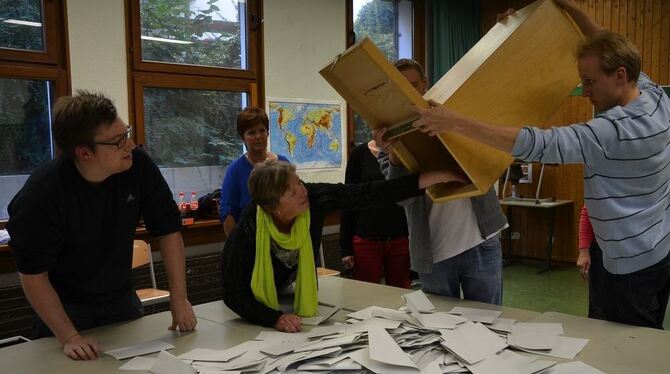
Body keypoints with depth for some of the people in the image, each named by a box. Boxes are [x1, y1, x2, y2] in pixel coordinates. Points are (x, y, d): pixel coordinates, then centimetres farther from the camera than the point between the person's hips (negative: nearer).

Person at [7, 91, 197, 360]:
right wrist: (69, 337, -25)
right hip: (64, 306, -3)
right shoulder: (41, 194, -27)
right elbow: (32, 274, -20)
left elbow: (168, 230, -12)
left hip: (122, 299, 4)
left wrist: (179, 300, -15)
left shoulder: (137, 166, -18)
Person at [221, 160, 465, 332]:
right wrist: (275, 319, -48)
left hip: (286, 286, 4)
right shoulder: (248, 230, -38)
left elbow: (368, 194, -31)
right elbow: (234, 294, -33)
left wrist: (433, 177, -35)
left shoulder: (314, 197, -30)